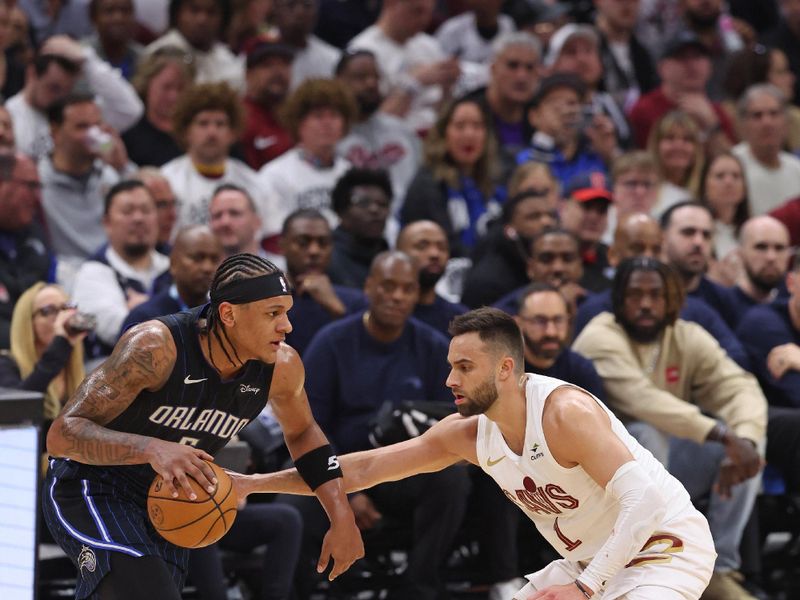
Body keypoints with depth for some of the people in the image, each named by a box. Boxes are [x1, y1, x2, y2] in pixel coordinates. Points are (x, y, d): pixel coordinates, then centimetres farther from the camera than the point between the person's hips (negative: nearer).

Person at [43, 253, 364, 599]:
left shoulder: (282, 367, -12)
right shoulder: (156, 347, -29)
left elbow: (301, 432, 12)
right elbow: (62, 434, -31)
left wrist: (342, 518, 2)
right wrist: (152, 449, -48)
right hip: (89, 491, -7)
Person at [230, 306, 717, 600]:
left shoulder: (565, 413, -26)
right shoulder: (467, 435, -3)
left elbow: (644, 501, -32)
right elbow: (362, 469, 2)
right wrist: (254, 484, -1)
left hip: (665, 545, -9)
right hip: (591, 560, 9)